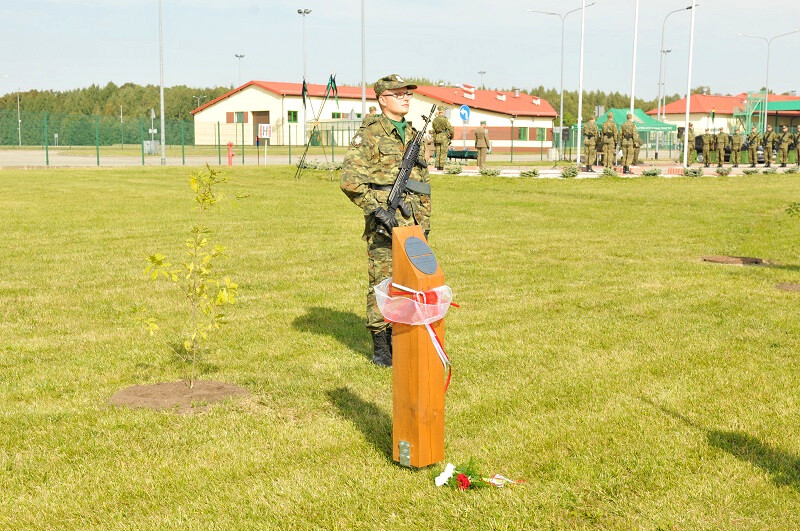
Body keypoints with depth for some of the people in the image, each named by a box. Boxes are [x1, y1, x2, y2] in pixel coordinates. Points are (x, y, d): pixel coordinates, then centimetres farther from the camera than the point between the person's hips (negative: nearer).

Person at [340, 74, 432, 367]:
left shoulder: (413, 135, 16)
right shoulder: (368, 135, -5)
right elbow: (350, 179, -13)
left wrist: (425, 220, 16)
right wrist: (377, 210, -19)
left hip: (412, 223, 6)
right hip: (383, 223, -6)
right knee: (382, 283, -2)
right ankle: (380, 347, 6)